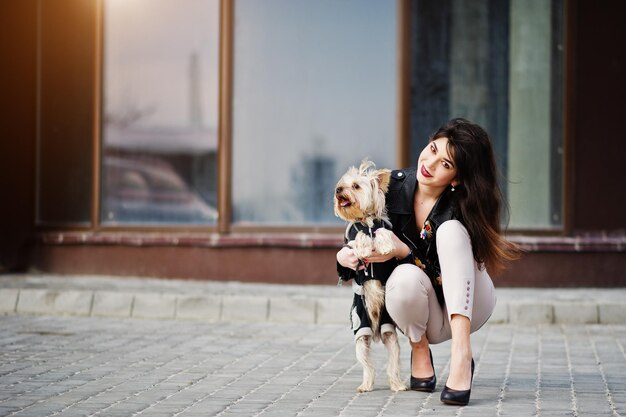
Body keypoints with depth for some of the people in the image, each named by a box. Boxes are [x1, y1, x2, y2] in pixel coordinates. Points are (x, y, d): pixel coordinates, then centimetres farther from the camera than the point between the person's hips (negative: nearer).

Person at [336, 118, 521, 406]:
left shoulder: (460, 210, -21)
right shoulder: (395, 185, -11)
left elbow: (449, 278, -22)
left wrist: (404, 252, -34)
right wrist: (346, 256, -20)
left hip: (467, 306, -2)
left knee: (450, 230, -29)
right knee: (406, 277, -35)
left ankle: (461, 354, -38)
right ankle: (420, 352, -3)